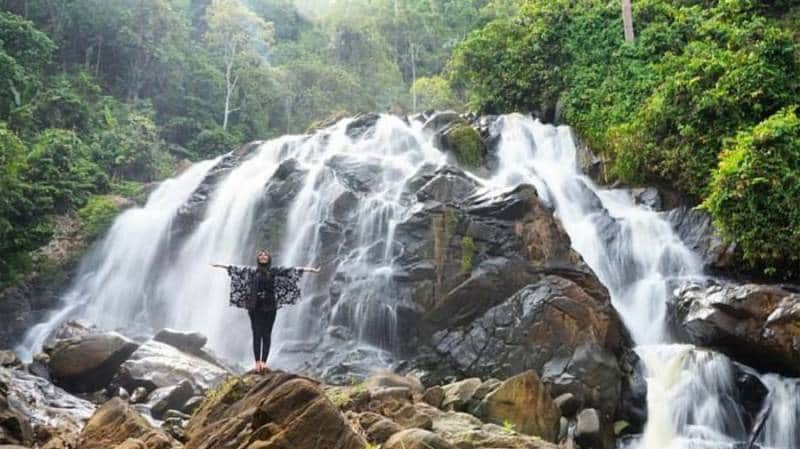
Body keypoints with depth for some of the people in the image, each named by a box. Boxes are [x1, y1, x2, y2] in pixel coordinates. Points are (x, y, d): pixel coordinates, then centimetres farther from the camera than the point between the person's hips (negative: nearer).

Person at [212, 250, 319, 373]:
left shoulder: (274, 270, 5)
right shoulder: (252, 270, 9)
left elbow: (291, 270, 1)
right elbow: (236, 268, 12)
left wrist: (310, 269, -2)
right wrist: (221, 265, 13)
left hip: (270, 307, 0)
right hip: (255, 307, 1)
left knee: (267, 335, 1)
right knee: (257, 334, -1)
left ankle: (264, 362, 5)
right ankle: (257, 362, 1)